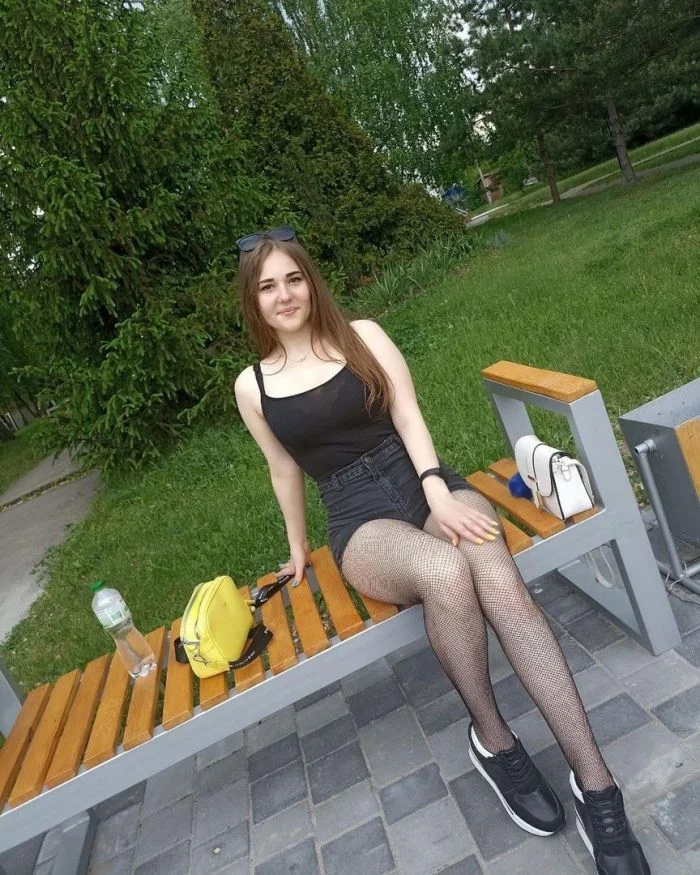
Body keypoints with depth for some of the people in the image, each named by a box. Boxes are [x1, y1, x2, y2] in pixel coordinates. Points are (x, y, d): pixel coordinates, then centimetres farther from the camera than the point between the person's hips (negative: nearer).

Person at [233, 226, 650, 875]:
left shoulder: (362, 335, 6)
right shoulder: (252, 386, 7)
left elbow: (408, 416, -2)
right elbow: (283, 468, 16)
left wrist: (439, 494, -17)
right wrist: (298, 547, 25)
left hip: (427, 485, 2)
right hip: (363, 521, -1)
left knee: (500, 582, -31)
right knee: (445, 572, -35)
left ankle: (596, 784, -24)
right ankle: (492, 739, -11)